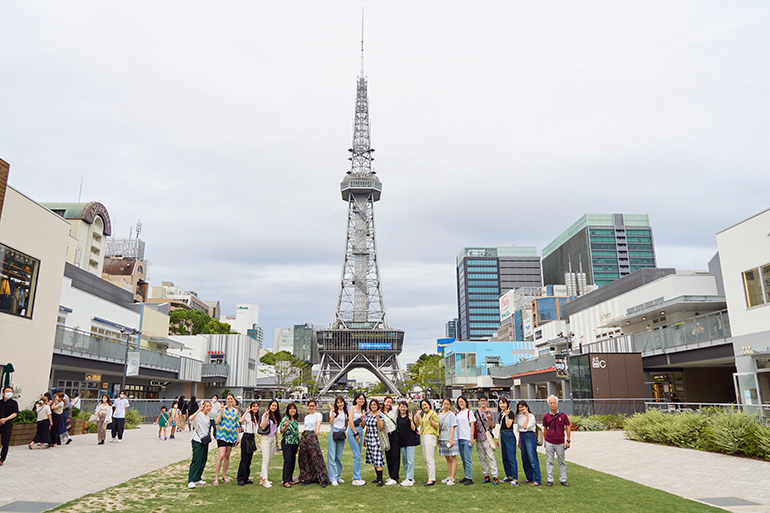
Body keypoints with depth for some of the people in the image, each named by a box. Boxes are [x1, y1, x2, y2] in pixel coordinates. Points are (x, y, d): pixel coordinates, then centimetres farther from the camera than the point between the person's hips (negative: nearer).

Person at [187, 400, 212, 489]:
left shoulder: (207, 416, 12)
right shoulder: (198, 415, -13)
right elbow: (191, 419, -36)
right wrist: (199, 410, -40)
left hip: (205, 440, 8)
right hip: (197, 441, -8)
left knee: (203, 460, 9)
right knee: (196, 460, -11)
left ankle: (198, 479, 19)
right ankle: (191, 481, -9)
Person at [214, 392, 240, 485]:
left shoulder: (236, 411, 8)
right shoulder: (222, 409, -3)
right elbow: (217, 422, -11)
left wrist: (237, 437, 14)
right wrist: (221, 412, -21)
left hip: (231, 436, 4)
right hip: (222, 435, -4)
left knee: (227, 456, 11)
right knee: (221, 456, -14)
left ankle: (224, 476, 24)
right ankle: (216, 478, -8)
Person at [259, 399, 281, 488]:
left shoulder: (276, 416, 14)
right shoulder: (266, 415, -8)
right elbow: (263, 427, -19)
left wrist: (277, 441, 21)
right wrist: (265, 417, -29)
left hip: (273, 438, 8)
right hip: (265, 438, -8)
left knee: (270, 460, 9)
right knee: (266, 460, -10)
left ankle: (262, 477, 18)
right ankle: (265, 480, -11)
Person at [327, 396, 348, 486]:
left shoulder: (346, 412, 13)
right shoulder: (333, 412, 1)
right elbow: (331, 423, -12)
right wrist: (332, 411, -16)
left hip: (342, 434, 4)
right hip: (333, 433, -4)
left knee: (339, 456, 7)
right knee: (332, 456, -6)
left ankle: (338, 476, 16)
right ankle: (333, 478, -6)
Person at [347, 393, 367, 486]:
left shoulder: (363, 410, 16)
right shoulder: (352, 408, -3)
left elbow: (363, 426, 15)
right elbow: (350, 421, -11)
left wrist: (362, 418, -4)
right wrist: (356, 434, -12)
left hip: (360, 432, 7)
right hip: (353, 432, -7)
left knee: (358, 456, 8)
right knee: (357, 455, -10)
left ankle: (357, 477, 14)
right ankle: (356, 479, -6)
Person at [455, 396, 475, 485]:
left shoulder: (469, 412, -2)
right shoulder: (458, 413, 14)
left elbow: (472, 425, -6)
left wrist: (471, 437, -12)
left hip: (467, 438, -6)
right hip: (460, 438, 6)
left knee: (467, 458, -8)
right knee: (463, 459, 11)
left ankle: (469, 478, -3)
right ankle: (466, 476, 19)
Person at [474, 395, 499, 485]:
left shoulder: (490, 412, 0)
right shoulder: (476, 411, 11)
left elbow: (492, 427, -2)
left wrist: (489, 419, -18)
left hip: (487, 437, -4)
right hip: (478, 438, 4)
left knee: (491, 457, -9)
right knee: (482, 458, 7)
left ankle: (495, 477, -9)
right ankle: (486, 476, 15)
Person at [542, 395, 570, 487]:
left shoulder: (563, 415, -1)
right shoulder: (546, 416, 2)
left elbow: (568, 428, 3)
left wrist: (568, 441, -1)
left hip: (560, 443, 0)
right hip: (549, 443, 0)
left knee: (562, 462, 8)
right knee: (549, 462, 4)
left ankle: (563, 480, 19)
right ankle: (550, 480, 11)